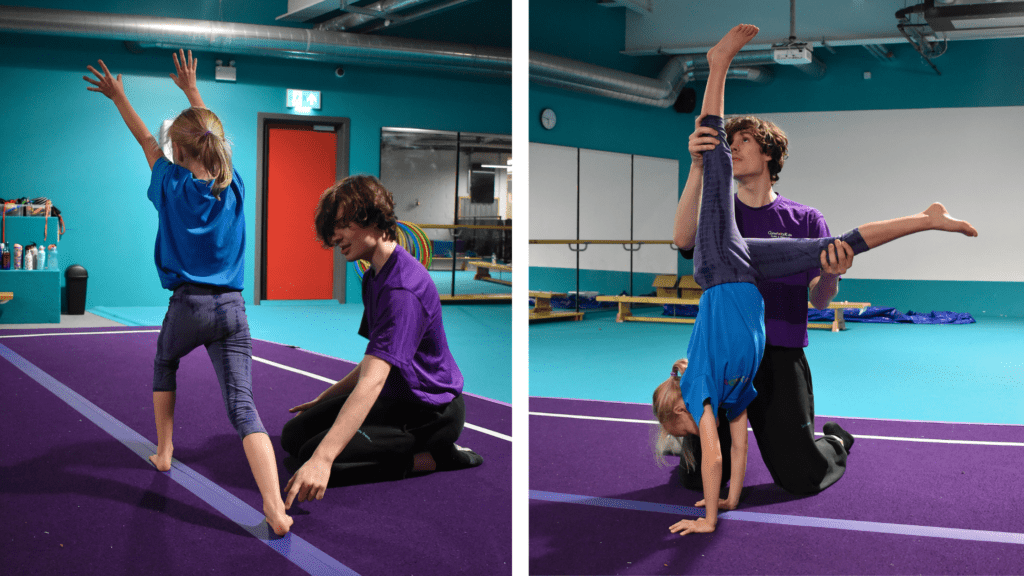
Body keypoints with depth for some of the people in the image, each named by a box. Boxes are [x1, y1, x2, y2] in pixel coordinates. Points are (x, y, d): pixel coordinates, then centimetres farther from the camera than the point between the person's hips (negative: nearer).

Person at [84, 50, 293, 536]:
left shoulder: (173, 185, -2)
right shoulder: (232, 184, 5)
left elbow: (146, 140, 16)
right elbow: (210, 134, 22)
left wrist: (118, 97, 32)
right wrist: (192, 90, 35)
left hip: (188, 305, -1)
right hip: (231, 308, 1)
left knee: (164, 366, 32)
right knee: (243, 406, -8)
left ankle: (164, 451, 40)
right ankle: (276, 510, -21)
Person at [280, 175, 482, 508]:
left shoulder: (402, 288, -26)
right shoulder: (374, 277, 8)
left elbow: (373, 381, -36)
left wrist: (322, 459, -42)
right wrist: (325, 399, 18)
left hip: (430, 412, -11)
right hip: (395, 397, 11)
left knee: (312, 455, -21)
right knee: (294, 435, 8)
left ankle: (435, 458, -10)